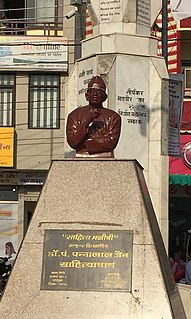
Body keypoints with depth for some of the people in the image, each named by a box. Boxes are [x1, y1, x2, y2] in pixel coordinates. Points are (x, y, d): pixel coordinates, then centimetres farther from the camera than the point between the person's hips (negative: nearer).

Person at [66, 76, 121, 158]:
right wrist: (87, 122, -8)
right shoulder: (74, 115, 12)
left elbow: (111, 143, -1)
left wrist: (85, 143, -1)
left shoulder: (113, 117, 9)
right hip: (81, 159, 0)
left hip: (104, 159, 0)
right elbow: (72, 142, 0)